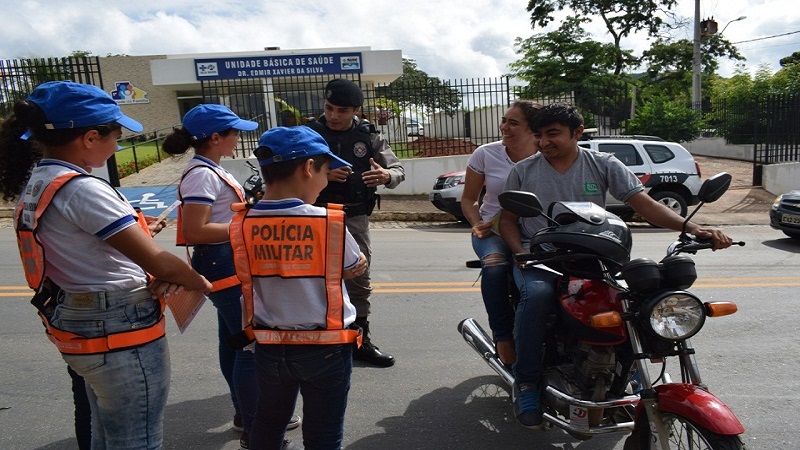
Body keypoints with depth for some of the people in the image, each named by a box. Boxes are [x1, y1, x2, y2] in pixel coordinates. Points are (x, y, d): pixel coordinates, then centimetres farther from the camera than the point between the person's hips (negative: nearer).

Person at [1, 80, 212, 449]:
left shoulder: (34, 184, 5)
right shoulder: (83, 190, -23)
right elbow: (157, 261, -23)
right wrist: (205, 284, -6)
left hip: (76, 326, 9)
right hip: (120, 333, -9)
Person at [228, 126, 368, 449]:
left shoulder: (242, 225, -8)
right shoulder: (330, 222, -18)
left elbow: (251, 282, 0)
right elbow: (357, 268, -2)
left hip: (269, 347, 4)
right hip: (325, 348, -3)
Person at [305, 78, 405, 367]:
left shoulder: (369, 136, 2)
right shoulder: (310, 134, -2)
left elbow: (398, 170, 3)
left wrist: (387, 176, -21)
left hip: (356, 219, 2)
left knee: (359, 283, 12)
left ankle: (361, 341, 28)